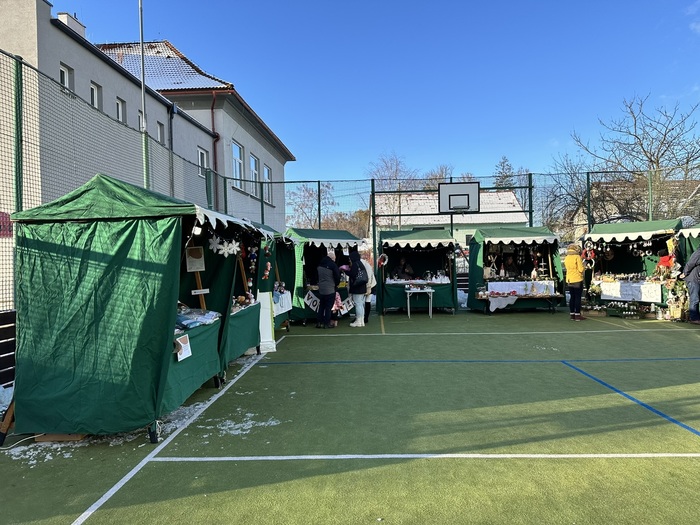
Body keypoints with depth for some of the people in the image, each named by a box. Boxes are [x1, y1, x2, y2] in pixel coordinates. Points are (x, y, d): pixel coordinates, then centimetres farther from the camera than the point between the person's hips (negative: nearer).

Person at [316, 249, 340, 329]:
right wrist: (336, 285, 8)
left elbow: (318, 276, 11)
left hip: (321, 289, 6)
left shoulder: (320, 263, 5)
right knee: (328, 307, 2)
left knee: (321, 306, 14)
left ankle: (319, 322, 16)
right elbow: (337, 276, -9)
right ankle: (327, 323, 5)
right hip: (330, 289, -6)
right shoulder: (333, 264, -14)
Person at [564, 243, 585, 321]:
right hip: (577, 280, -6)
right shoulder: (577, 257, -11)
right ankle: (577, 315, 0)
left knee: (572, 297, 11)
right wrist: (582, 265, 6)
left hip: (569, 280, 6)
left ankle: (572, 314, 12)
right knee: (578, 297, -1)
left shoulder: (566, 258, 7)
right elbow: (581, 269, -12)